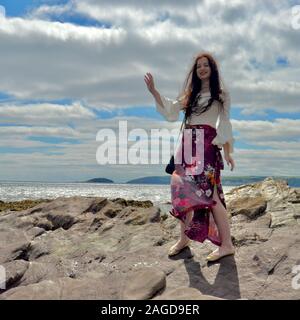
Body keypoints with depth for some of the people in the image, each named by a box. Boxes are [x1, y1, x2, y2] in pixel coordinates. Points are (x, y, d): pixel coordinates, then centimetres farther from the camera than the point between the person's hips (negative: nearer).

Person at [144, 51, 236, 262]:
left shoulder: (221, 94, 8)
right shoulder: (191, 93, 22)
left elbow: (225, 124, 4)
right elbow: (171, 109, 20)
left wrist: (228, 152, -2)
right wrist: (153, 91, 11)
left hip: (207, 145, -6)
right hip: (187, 144, 6)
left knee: (209, 194, -15)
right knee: (183, 191, 3)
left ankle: (227, 244, -11)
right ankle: (184, 239, 16)